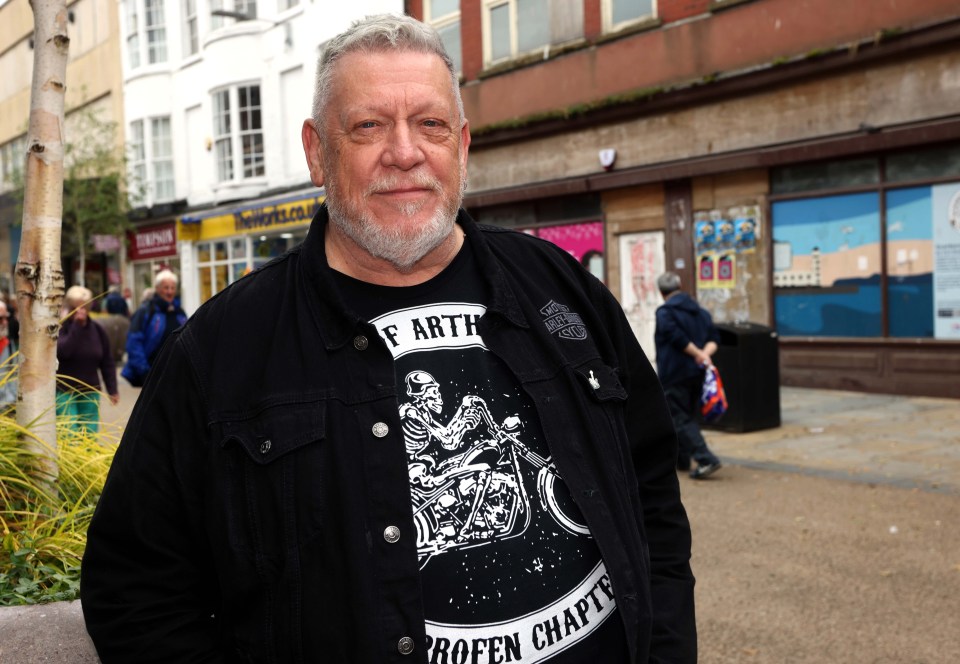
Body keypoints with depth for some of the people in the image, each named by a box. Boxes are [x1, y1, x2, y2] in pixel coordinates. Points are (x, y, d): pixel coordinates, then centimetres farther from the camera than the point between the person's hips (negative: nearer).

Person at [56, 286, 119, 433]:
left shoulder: (96, 329, 6)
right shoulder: (61, 327, -5)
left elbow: (107, 361, 11)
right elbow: (63, 351, -26)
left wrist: (112, 389, 8)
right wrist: (76, 325, -23)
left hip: (90, 392, 4)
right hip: (64, 391, -4)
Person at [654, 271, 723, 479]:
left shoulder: (664, 312, -11)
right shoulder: (700, 311, 13)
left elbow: (678, 338, -22)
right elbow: (713, 337, 6)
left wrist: (698, 354, -13)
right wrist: (705, 353, -9)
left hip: (674, 374, -7)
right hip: (697, 373, 8)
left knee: (680, 419, -4)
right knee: (689, 414, 19)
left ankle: (706, 459, -15)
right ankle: (681, 458, 29)